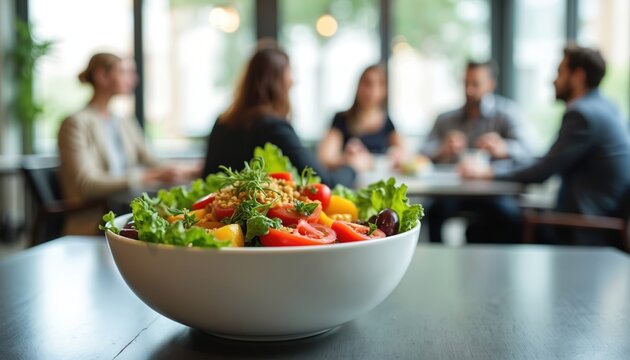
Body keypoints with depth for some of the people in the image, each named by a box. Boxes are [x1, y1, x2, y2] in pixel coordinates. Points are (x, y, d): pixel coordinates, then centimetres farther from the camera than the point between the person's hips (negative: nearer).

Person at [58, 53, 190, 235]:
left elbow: (152, 164, 11)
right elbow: (87, 184, -16)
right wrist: (149, 176, -25)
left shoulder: (127, 124, 20)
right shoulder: (76, 123, -3)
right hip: (92, 227, -7)